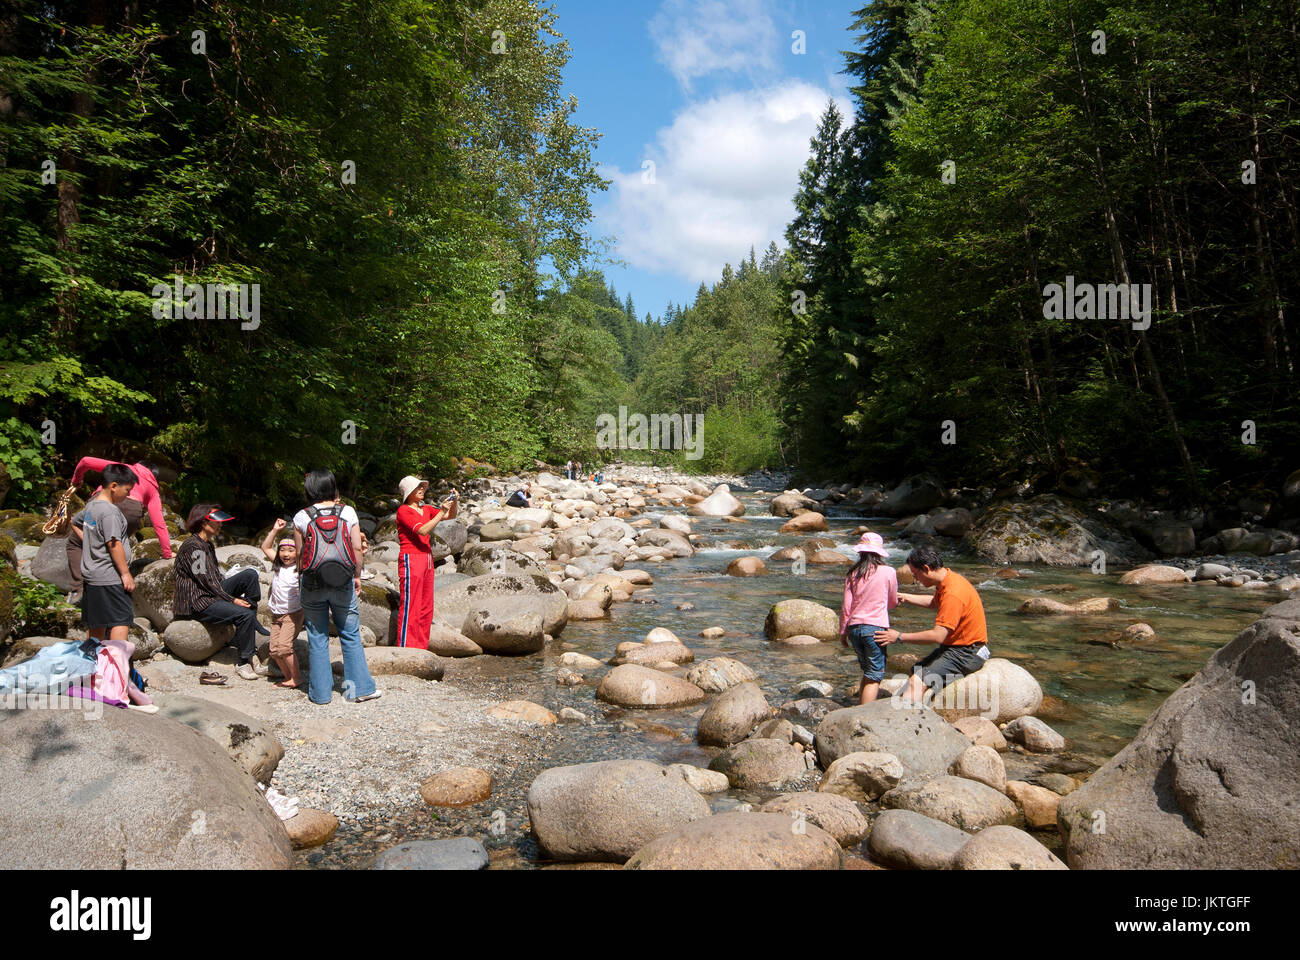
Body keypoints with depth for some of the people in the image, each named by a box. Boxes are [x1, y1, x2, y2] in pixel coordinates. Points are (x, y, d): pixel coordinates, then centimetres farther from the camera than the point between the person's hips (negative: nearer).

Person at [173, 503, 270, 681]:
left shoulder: (207, 545, 16)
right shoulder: (193, 547, -15)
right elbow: (206, 581, -17)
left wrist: (234, 596, 5)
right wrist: (232, 599, -13)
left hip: (212, 593, 9)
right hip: (196, 603, -9)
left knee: (250, 575, -5)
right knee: (245, 614, -24)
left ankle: (255, 625, -1)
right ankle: (243, 663, -12)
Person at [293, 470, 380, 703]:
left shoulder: (301, 517, -2)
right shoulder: (347, 512, -1)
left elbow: (299, 554, 1)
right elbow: (357, 547, -1)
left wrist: (300, 580, 13)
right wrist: (356, 576, 10)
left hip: (312, 583, 0)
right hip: (342, 582, 0)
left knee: (317, 638, 9)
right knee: (351, 635, 10)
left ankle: (320, 692, 14)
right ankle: (359, 688, 12)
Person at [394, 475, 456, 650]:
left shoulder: (426, 509, 15)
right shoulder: (403, 511, -7)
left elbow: (451, 516, 18)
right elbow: (422, 530, -17)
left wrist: (454, 502, 0)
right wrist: (441, 512, -16)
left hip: (427, 559, 8)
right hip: (411, 559, -8)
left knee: (426, 608, 9)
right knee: (410, 606, -9)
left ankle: (421, 649, 14)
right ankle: (405, 648, -6)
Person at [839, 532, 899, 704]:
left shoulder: (853, 573, 4)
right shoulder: (889, 572, -4)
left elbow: (846, 606, 5)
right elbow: (893, 602, 10)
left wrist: (843, 632, 15)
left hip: (854, 627, 4)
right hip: (875, 627, -4)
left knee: (867, 672, 20)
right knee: (875, 676, 2)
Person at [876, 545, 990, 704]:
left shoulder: (953, 594, -25)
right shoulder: (948, 578, 7)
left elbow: (938, 636, -27)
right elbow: (934, 602, 30)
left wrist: (900, 637, -19)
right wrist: (904, 597, 31)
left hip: (967, 655, -11)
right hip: (953, 646, 11)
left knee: (917, 682, -23)